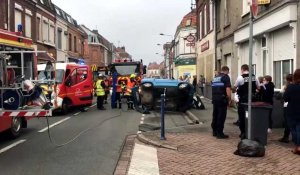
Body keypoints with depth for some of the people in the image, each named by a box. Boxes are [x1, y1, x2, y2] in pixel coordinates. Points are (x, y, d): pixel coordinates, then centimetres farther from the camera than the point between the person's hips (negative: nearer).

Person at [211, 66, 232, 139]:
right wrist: (229, 99, -8)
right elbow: (228, 89, -16)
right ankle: (219, 133, -1)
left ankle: (214, 131, 21)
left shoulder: (215, 78, 16)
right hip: (222, 99, -8)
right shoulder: (226, 77, -7)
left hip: (214, 99, 8)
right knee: (221, 116, -3)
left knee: (215, 115, 14)